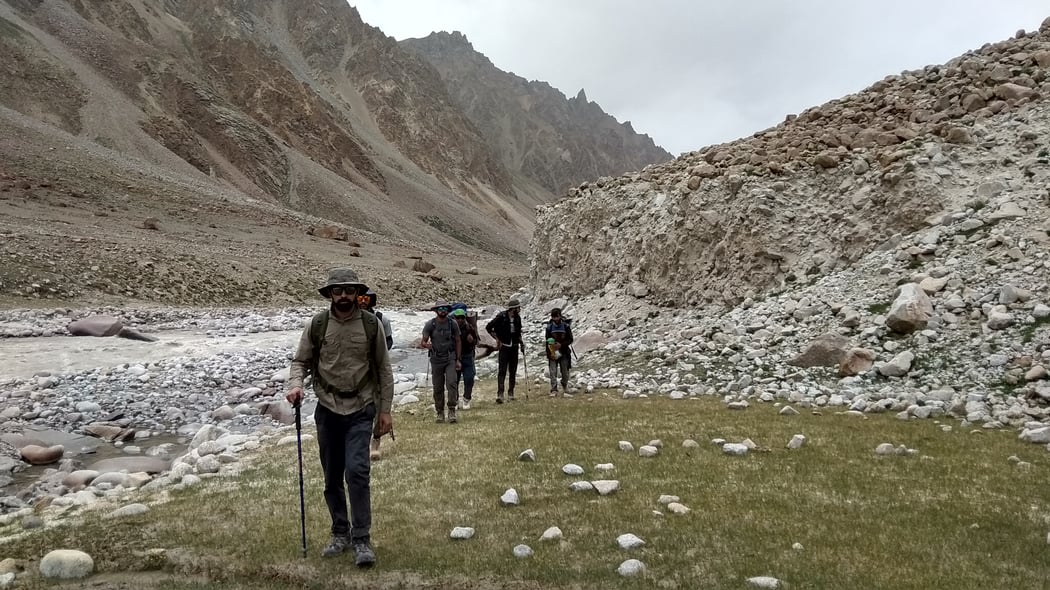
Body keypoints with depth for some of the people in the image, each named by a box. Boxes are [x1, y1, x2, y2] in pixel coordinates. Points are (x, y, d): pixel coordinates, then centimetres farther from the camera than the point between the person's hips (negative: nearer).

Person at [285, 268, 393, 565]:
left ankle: (362, 540, -2)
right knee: (332, 477, 11)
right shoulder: (317, 324, -3)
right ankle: (340, 534, 29)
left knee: (357, 471, -15)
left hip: (361, 410, -2)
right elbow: (300, 360, 6)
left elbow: (383, 369, 1)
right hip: (328, 410, 2)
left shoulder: (371, 324, -5)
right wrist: (295, 384, -16)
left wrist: (385, 410, 0)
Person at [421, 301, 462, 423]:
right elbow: (423, 342, -3)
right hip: (436, 359, 0)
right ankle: (440, 412, 17)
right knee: (438, 388, 5)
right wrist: (426, 345, -28)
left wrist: (458, 360, 3)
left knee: (452, 383, -15)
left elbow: (457, 342, 7)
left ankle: (452, 411, -10)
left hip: (450, 358, 0)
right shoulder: (430, 324, -4)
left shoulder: (453, 324, -1)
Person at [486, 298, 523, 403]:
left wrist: (521, 343, 9)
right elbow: (488, 327, -6)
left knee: (513, 371, 8)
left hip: (514, 347, 6)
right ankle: (500, 394, -13)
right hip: (504, 347, -6)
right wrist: (497, 339, -6)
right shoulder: (501, 317, -11)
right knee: (502, 371, -10)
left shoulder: (517, 318, 7)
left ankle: (511, 393, 16)